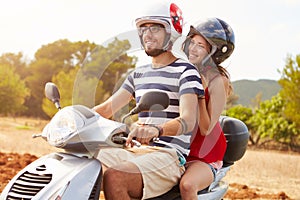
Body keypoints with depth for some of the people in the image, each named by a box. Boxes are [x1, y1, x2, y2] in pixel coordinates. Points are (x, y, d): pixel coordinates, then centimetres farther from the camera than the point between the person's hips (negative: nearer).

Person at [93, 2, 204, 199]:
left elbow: (188, 120, -20)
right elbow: (108, 107, 17)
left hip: (170, 155, -7)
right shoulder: (138, 74, 19)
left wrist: (156, 129, -40)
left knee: (114, 178, -33)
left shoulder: (186, 71, -4)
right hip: (136, 151, 7)